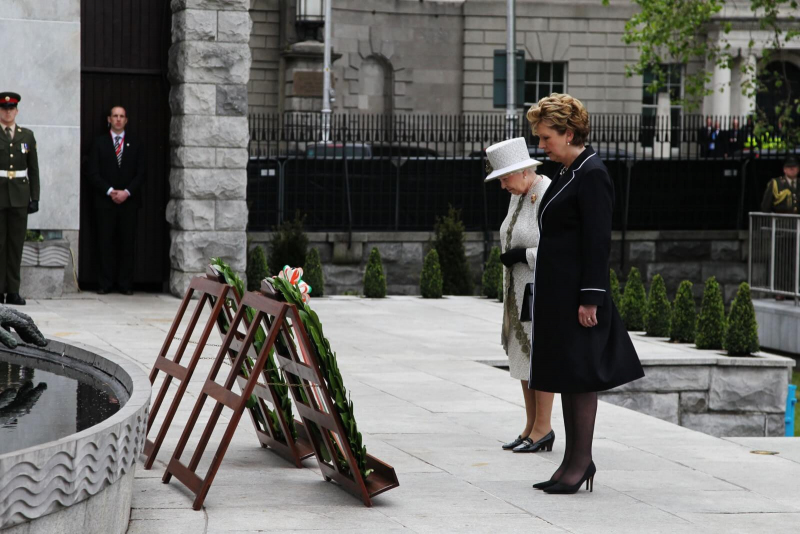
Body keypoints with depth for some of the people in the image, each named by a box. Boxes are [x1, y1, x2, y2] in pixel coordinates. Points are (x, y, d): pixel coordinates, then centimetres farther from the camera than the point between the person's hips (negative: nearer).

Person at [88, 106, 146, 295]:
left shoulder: (135, 144, 11)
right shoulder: (99, 143, 7)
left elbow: (141, 173, 6)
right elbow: (93, 173, 1)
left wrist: (127, 192, -8)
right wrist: (110, 191, -10)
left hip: (129, 200, 1)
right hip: (105, 201, -1)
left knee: (127, 243, -1)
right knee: (106, 243, -2)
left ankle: (125, 284, 3)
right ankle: (105, 284, 2)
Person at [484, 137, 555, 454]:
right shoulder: (519, 196, 11)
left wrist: (523, 255, -19)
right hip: (521, 290, 9)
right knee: (523, 354, 10)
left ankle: (543, 428, 0)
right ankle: (532, 428, 15)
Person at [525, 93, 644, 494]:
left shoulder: (591, 176, -14)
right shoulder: (567, 175, 15)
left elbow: (598, 241, -18)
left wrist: (590, 299, -21)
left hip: (577, 295, -10)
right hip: (557, 293, 10)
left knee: (580, 376, -3)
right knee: (565, 374, 12)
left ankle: (582, 460, 3)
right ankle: (573, 460, 18)